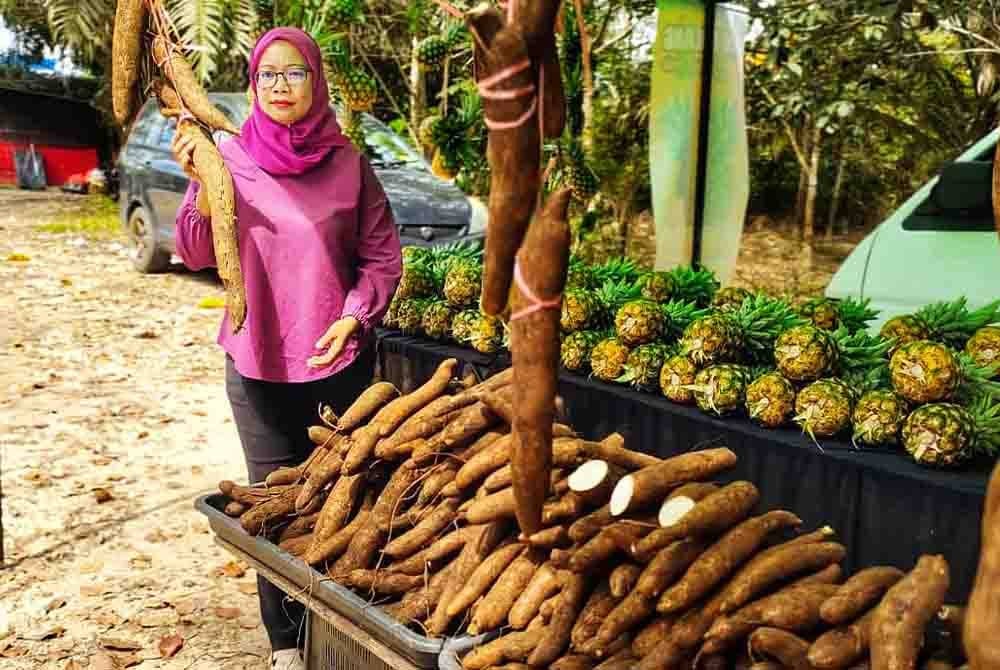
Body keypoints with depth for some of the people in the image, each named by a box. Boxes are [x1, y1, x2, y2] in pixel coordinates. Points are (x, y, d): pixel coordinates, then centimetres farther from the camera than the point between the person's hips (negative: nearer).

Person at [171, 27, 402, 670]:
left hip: (338, 359, 0)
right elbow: (198, 255, -3)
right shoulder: (231, 157, -1)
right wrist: (204, 187, -19)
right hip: (258, 362, 0)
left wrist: (353, 317, -10)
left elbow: (383, 255, 3)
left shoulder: (347, 161, -2)